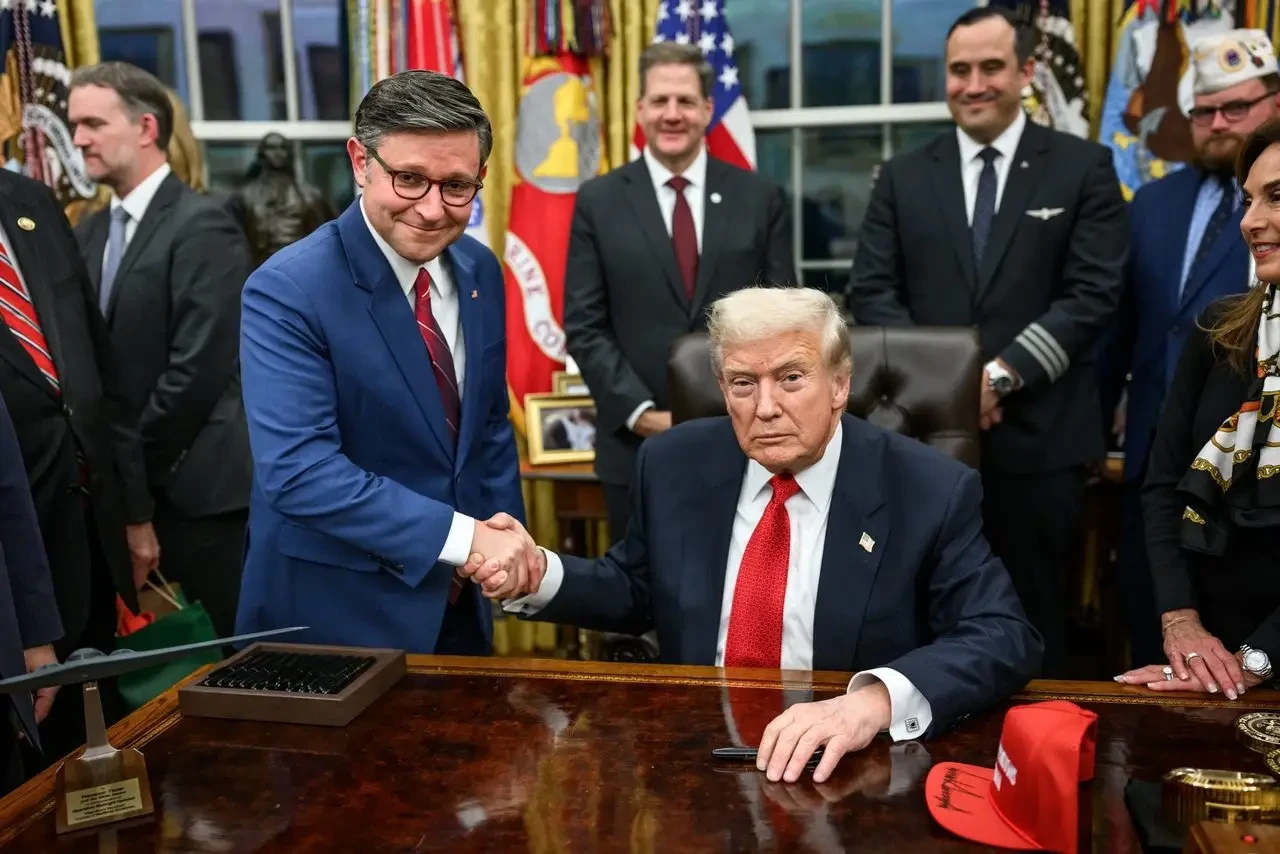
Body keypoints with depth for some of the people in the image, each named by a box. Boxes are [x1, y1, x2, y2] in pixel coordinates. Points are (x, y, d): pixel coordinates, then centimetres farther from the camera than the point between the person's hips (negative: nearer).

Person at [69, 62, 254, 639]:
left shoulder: (202, 225, -12)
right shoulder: (91, 234, 13)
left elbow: (199, 366, -18)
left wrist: (136, 460, -11)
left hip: (196, 481, -7)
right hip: (124, 483, 7)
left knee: (236, 645, 3)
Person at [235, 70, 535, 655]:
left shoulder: (480, 271, 0)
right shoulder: (288, 290, -19)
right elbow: (296, 469, -28)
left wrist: (507, 543, 0)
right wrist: (461, 536, -30)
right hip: (336, 613, -6)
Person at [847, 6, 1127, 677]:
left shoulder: (1083, 167, 3)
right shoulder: (904, 176, 10)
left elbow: (1093, 294, -5)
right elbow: (871, 292, 2)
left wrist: (1001, 374, -16)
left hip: (1038, 435, -1)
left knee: (1031, 618, 10)